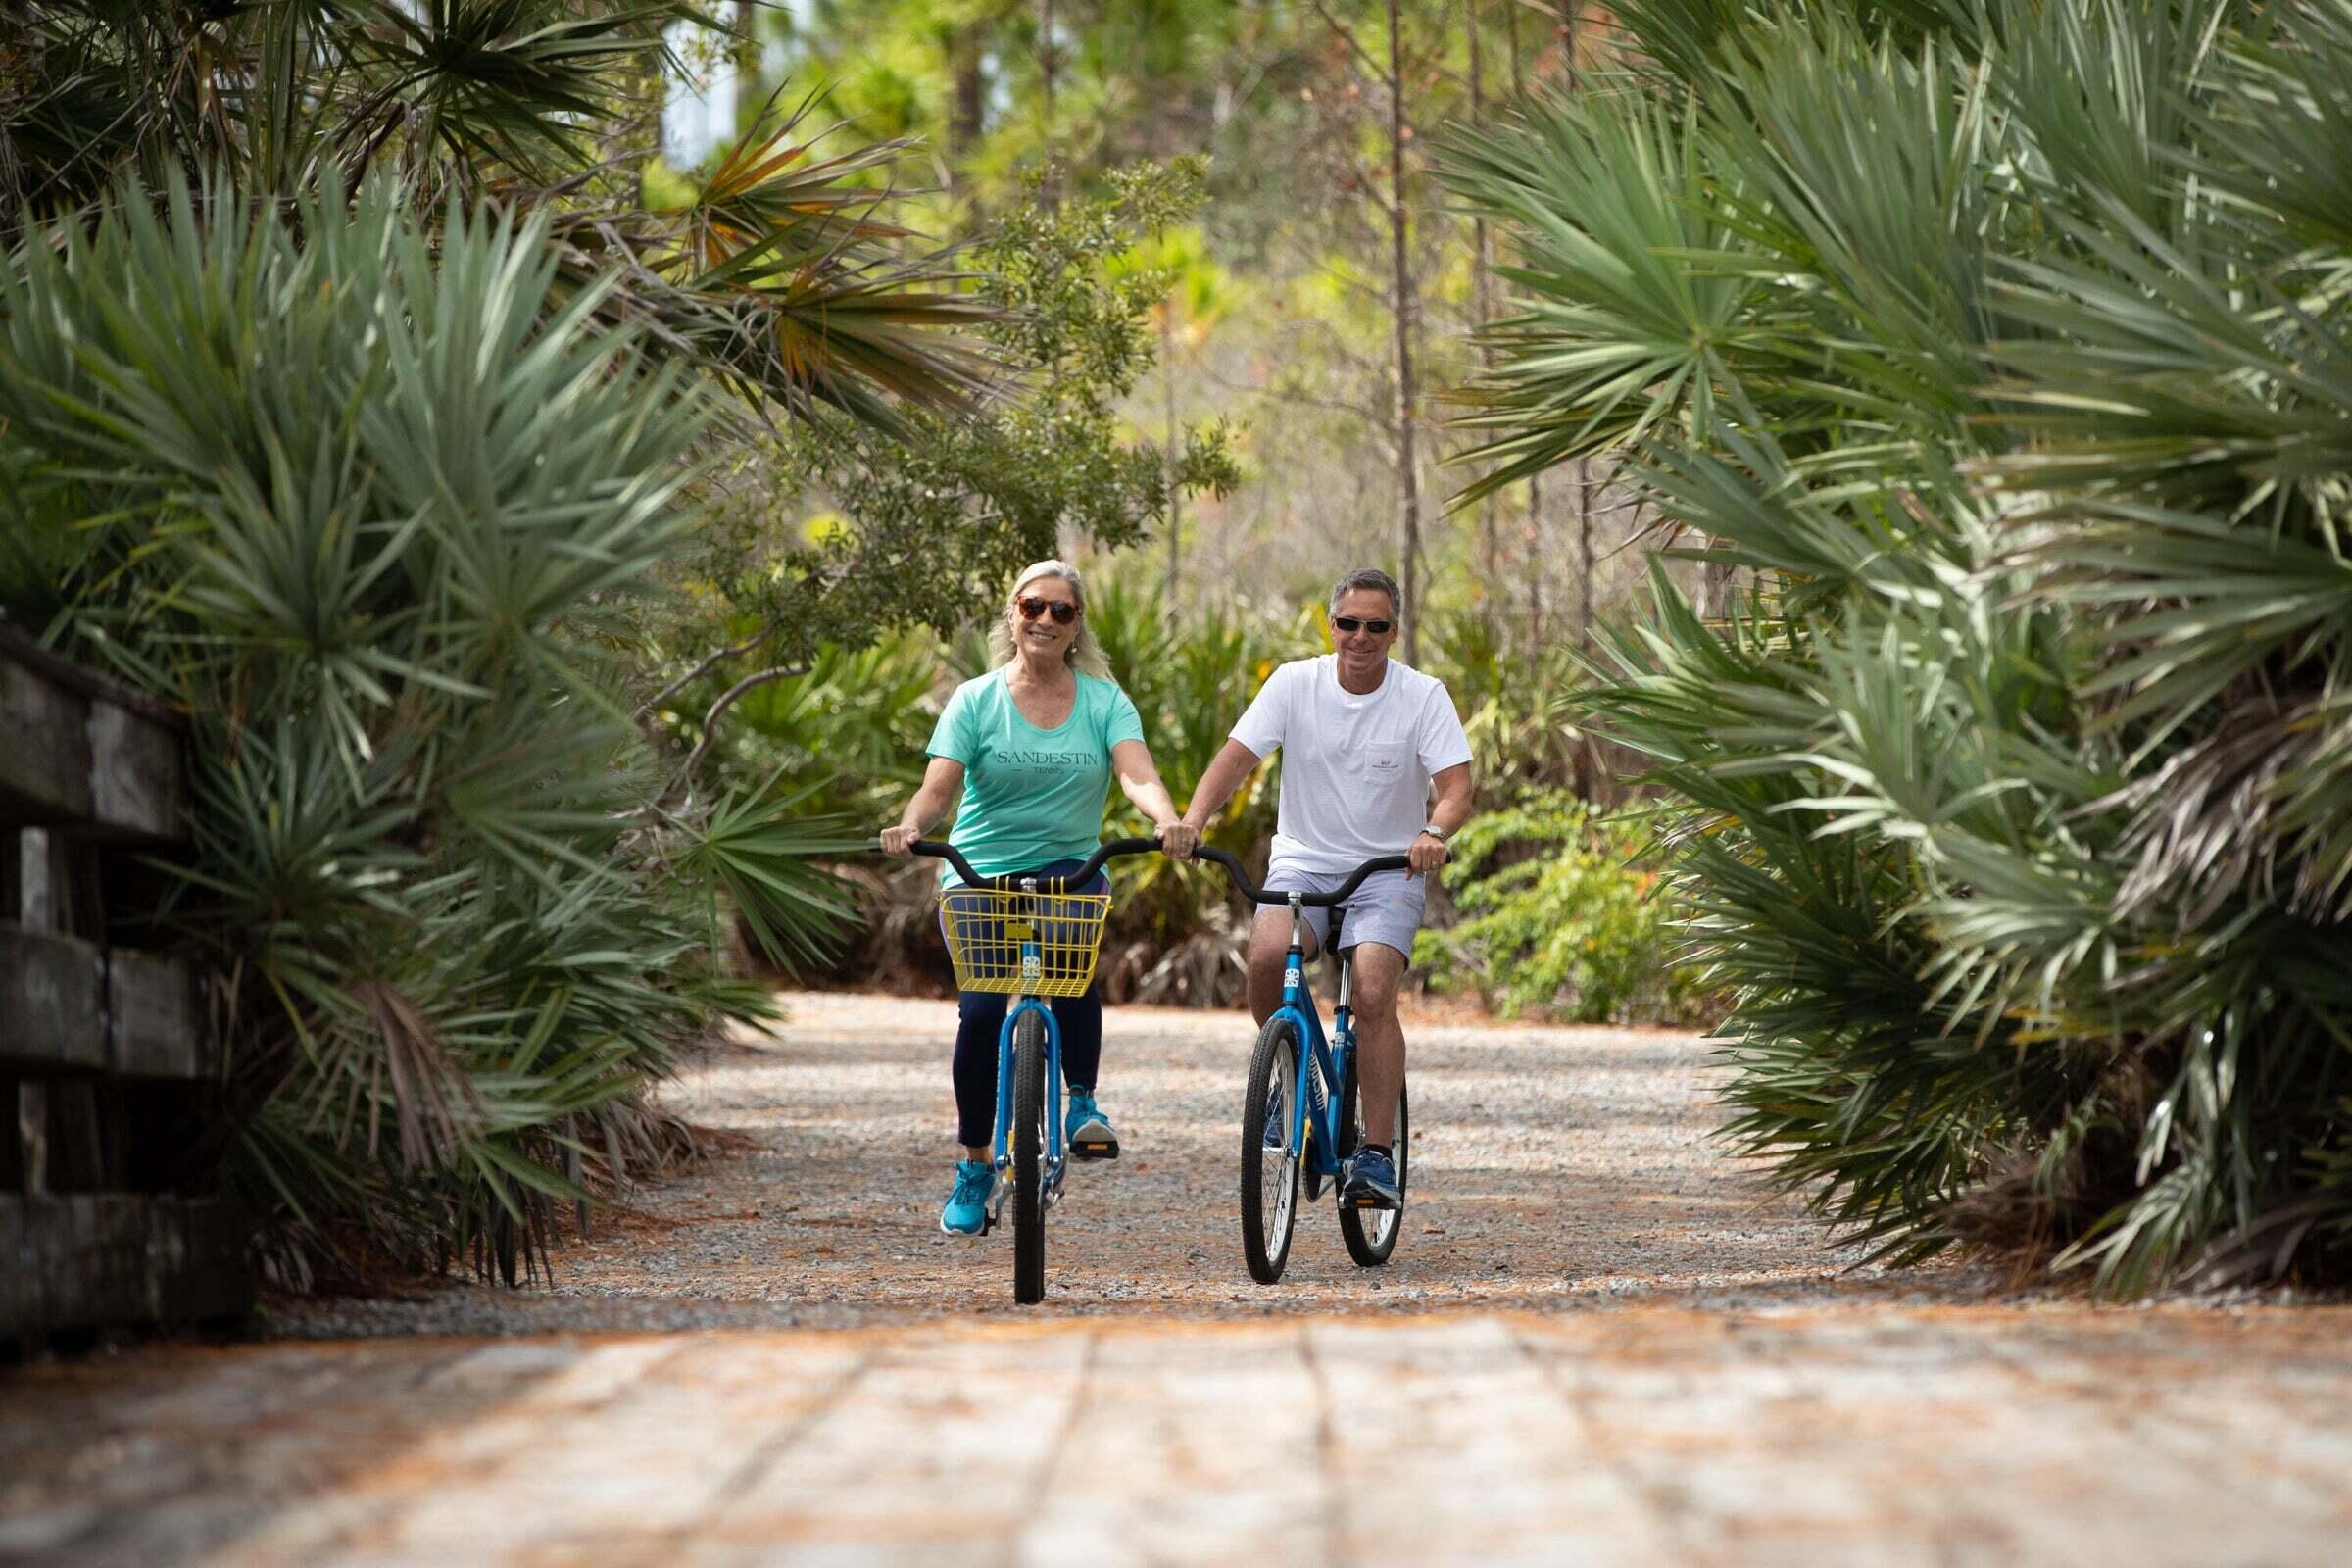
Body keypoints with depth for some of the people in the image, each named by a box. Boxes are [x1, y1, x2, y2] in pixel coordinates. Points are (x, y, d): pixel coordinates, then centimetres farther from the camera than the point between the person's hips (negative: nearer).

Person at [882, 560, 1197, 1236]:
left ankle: (1083, 1103, -18)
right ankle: (974, 1166, 6)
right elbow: (940, 785, -9)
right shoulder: (976, 700, 2)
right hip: (979, 874, 0)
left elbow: (1137, 773, -13)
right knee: (981, 1008, -15)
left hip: (1068, 868, 0)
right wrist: (911, 825, -31)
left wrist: (1168, 819, -35)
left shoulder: (1104, 700, 3)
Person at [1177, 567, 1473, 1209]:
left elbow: (1456, 786, -14)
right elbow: (1236, 757, -10)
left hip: (1388, 869, -1)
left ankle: (1376, 1155, -16)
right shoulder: (1295, 684, -4)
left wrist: (1434, 832, -37)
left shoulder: (1423, 696, -6)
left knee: (1373, 995, -22)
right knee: (1267, 956, -28)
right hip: (1303, 860, 1)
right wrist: (1191, 820, -28)